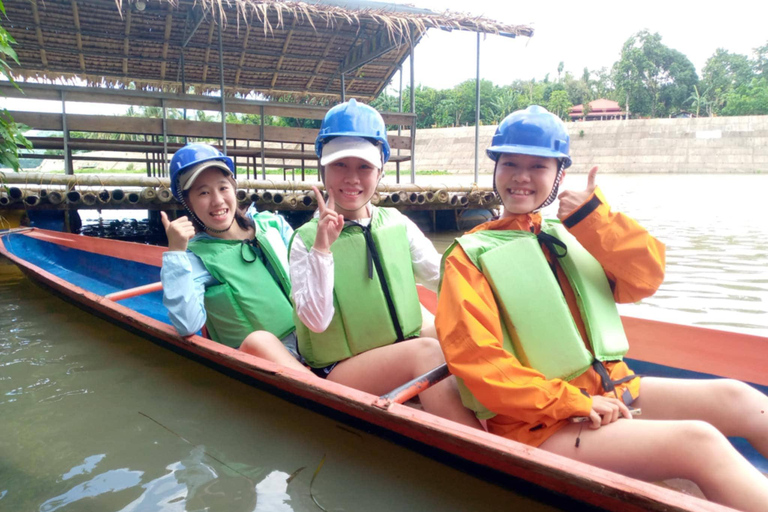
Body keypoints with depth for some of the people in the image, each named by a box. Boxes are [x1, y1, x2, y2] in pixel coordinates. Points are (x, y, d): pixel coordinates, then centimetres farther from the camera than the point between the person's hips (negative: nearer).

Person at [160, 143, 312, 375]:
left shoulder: (272, 224, 8)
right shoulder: (194, 256, -1)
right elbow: (188, 325, -16)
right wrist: (175, 252, -18)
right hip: (259, 358, -2)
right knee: (258, 340, -34)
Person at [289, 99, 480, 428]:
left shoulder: (397, 224, 6)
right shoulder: (306, 239, -4)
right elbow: (316, 321, -13)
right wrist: (322, 249, -21)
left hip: (403, 361, 4)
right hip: (336, 374, -4)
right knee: (426, 351, -30)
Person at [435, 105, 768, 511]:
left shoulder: (572, 237, 11)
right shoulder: (469, 256, -7)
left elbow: (646, 278, 0)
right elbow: (476, 361, -16)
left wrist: (593, 217, -12)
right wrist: (573, 402, -19)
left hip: (611, 392, 6)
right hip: (539, 424, -6)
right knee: (699, 441, -21)